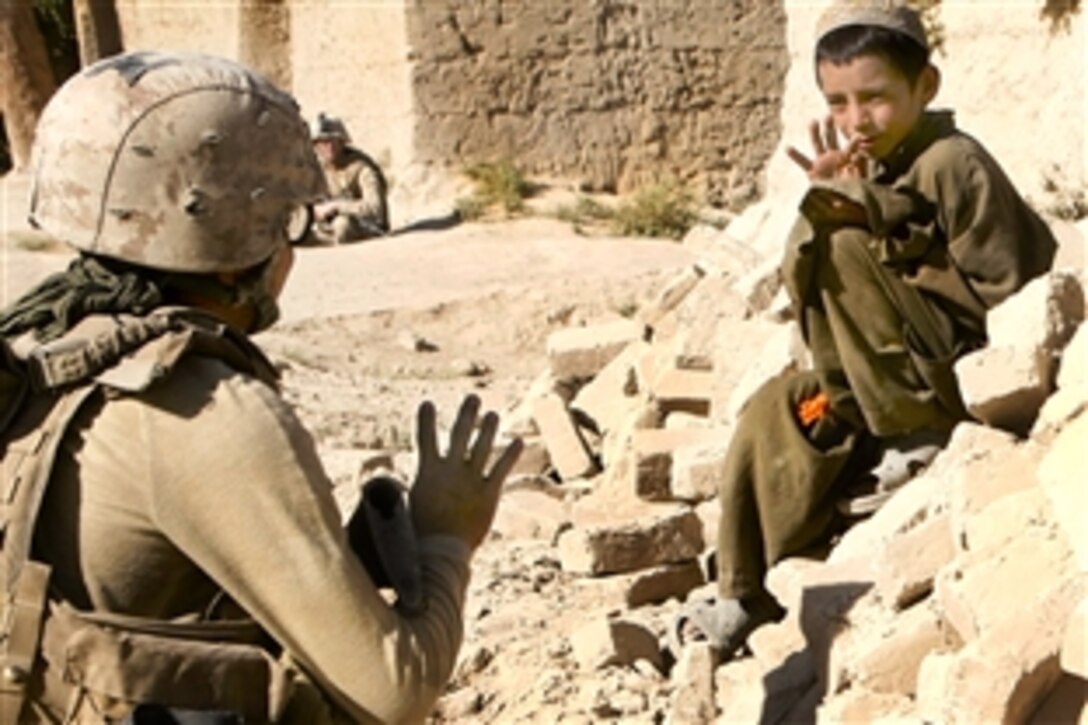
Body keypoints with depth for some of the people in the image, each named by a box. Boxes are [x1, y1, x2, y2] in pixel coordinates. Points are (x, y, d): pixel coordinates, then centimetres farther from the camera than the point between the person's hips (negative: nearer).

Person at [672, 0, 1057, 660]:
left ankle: (926, 441, -17)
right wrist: (823, 203, -15)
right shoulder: (867, 173, 10)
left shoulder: (953, 165, -14)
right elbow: (801, 282, 2)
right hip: (908, 376, 8)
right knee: (777, 409, 0)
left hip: (980, 372, -8)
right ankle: (747, 596, 5)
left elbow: (1003, 290, -18)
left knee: (848, 250, -21)